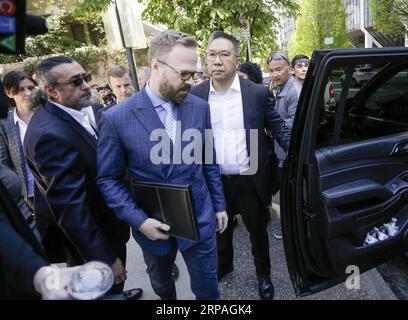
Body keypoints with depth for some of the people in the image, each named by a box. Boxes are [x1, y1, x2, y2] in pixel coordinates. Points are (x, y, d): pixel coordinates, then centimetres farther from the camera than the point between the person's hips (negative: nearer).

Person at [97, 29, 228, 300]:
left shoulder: (200, 108, -5)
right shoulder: (116, 119, -15)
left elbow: (209, 162, 4)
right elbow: (108, 179, -7)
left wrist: (219, 205, 8)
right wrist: (139, 220, -16)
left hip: (200, 220, 1)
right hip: (153, 225, 0)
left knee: (207, 289, 16)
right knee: (161, 285, 27)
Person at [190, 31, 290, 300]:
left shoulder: (258, 93, -7)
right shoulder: (195, 95, -3)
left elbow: (278, 127, -1)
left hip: (249, 180, -1)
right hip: (213, 181, 2)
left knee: (258, 232, 18)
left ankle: (264, 275, 43)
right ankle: (224, 265, 52)